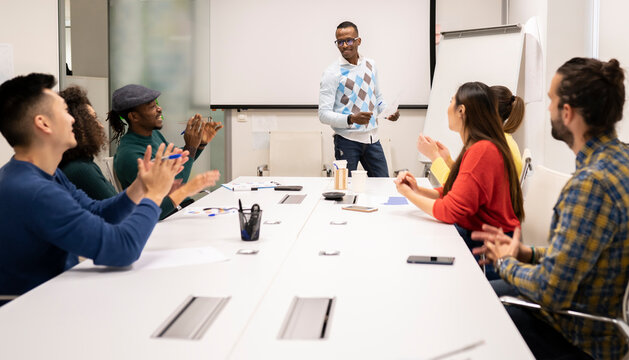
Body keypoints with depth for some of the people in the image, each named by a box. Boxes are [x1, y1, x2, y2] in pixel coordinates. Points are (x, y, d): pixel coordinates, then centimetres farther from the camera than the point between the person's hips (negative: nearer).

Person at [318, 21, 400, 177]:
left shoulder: (370, 65, 9)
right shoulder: (332, 72, -9)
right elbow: (324, 114, -13)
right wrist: (351, 119, -28)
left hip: (372, 138, 5)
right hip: (347, 140, -5)